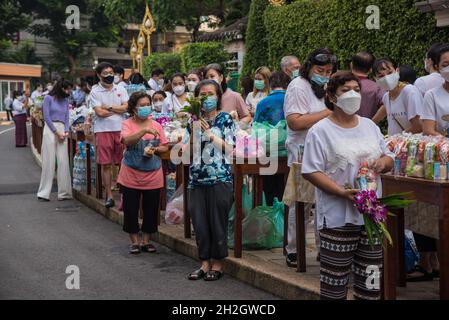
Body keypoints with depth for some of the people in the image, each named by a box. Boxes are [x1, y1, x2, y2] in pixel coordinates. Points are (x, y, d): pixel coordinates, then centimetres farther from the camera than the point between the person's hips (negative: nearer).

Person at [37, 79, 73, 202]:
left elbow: (67, 117, 13)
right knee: (49, 161, -5)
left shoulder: (65, 100, 15)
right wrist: (57, 132, -9)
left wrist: (66, 132, -4)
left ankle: (64, 192, 3)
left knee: (63, 162, -1)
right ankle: (44, 193, 0)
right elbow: (46, 117, -5)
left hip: (62, 131, 4)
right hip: (50, 130, -4)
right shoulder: (48, 98, 0)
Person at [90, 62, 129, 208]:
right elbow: (99, 112, -10)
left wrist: (109, 107, -7)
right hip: (103, 130, -2)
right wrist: (118, 109, -2)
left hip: (120, 129, 2)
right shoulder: (95, 91, 1)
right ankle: (109, 196, 8)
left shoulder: (120, 89, 10)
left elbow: (126, 107, -2)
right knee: (106, 164, 0)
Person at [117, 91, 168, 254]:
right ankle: (134, 241, 19)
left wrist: (154, 150, -13)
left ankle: (146, 240, 23)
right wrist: (145, 130, -35)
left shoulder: (156, 125, 4)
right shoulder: (128, 124, -5)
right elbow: (127, 140, -24)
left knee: (151, 210, 8)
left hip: (153, 177, 3)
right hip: (131, 176, -2)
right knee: (131, 209, 3)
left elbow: (165, 147, 7)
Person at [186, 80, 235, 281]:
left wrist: (209, 133, -12)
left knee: (217, 223, 1)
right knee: (199, 223, 4)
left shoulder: (225, 119, 2)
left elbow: (230, 149, -7)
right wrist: (194, 133, -6)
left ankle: (217, 264, 13)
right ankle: (205, 263, 16)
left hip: (219, 179, -4)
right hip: (197, 179, 4)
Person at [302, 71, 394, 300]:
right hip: (338, 218, -5)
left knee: (371, 280, 11)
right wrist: (342, 192, -22)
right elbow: (311, 171, -12)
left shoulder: (370, 126, 14)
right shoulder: (320, 131, -5)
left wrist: (384, 161, -4)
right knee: (335, 281, 1)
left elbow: (389, 159, 21)